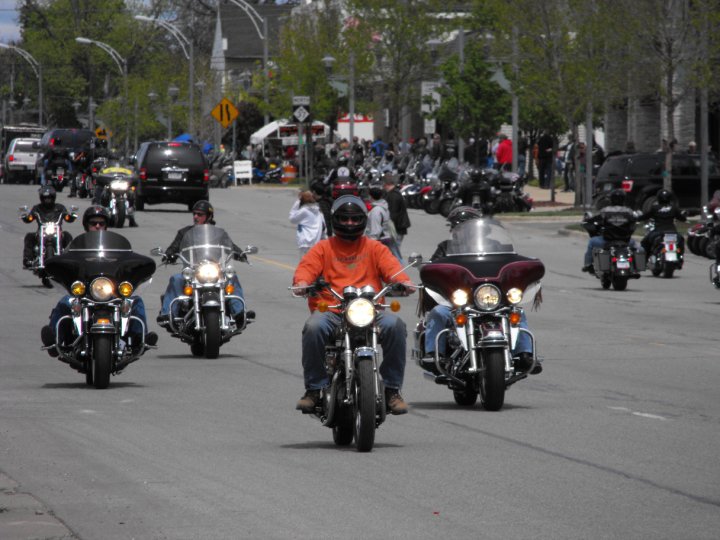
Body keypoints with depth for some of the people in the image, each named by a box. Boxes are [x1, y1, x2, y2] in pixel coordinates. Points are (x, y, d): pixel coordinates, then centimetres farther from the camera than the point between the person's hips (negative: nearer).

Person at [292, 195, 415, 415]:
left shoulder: (375, 248, 21)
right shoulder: (323, 248, 19)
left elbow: (391, 267, 5)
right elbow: (307, 267, 3)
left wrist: (403, 281, -18)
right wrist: (301, 283, -21)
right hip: (331, 311, 0)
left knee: (394, 325, -30)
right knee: (314, 327, -34)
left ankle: (392, 389, -18)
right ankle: (313, 389, -19)